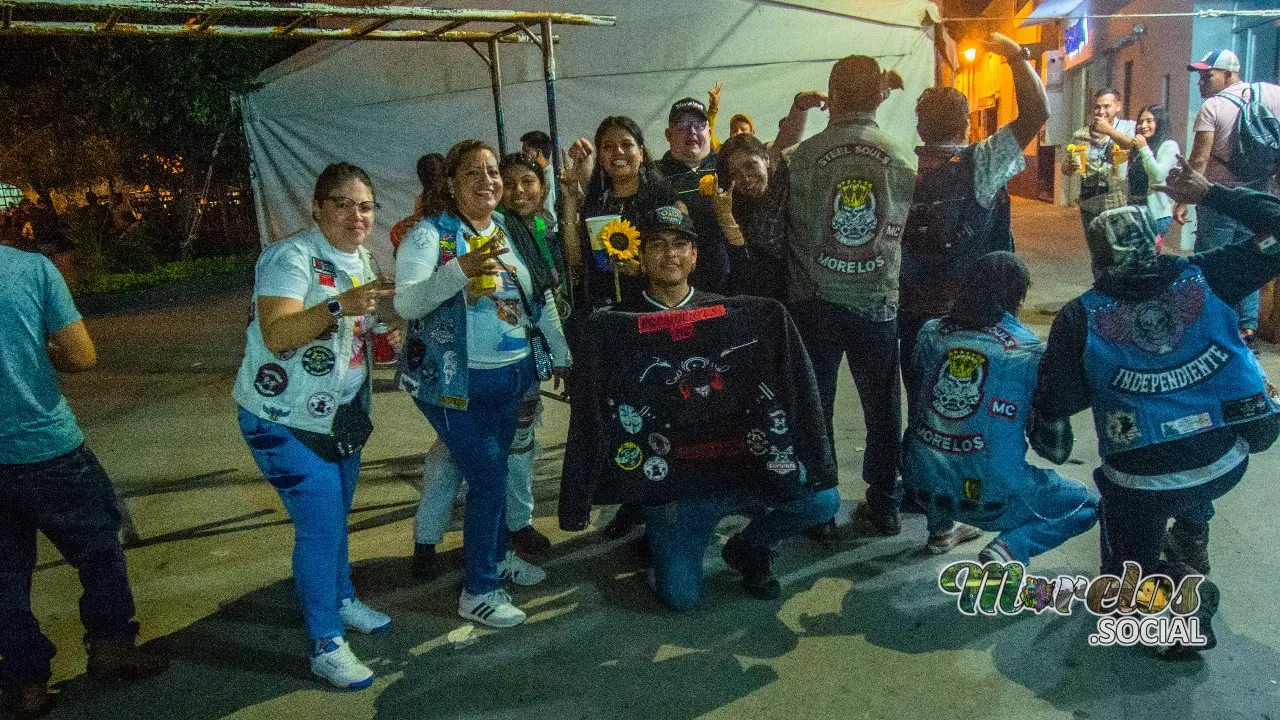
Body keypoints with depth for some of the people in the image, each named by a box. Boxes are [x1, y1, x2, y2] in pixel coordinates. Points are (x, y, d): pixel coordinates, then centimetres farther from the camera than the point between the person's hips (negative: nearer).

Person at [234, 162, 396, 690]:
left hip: (341, 414, 8)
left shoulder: (361, 258, 6)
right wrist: (339, 305, -46)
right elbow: (277, 334, -34)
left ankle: (341, 600, 41)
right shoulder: (292, 257, -21)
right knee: (320, 526, -6)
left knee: (336, 515, 20)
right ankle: (326, 646, 8)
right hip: (286, 420, -8)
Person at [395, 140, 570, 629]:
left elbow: (541, 298, 15)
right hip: (458, 382, -6)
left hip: (511, 374, 6)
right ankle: (477, 593, 11)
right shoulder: (430, 234, -11)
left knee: (495, 471, 18)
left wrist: (562, 356, 16)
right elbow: (405, 302, -25)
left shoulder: (512, 230, 6)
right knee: (487, 478, -5)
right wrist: (462, 270, -38)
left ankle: (498, 554, 40)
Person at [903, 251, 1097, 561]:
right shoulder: (1029, 350, -8)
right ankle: (1009, 548, -4)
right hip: (991, 496, -5)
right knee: (1086, 504, 18)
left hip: (923, 486, 5)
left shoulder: (931, 331, 2)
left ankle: (941, 527, 27)